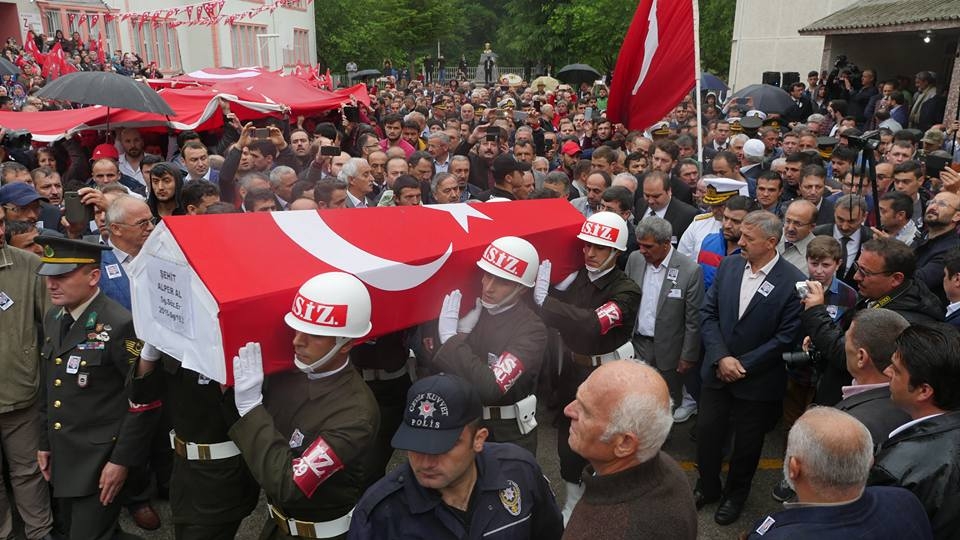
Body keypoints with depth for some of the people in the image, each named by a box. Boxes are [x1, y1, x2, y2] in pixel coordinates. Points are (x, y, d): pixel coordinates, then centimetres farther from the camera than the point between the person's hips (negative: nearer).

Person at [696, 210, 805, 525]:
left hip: (758, 379, -3)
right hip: (717, 370, 4)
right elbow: (708, 313, -2)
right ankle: (707, 487, 39)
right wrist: (721, 358, -13)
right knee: (707, 432, 14)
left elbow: (787, 336, -15)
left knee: (746, 443, 15)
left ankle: (735, 494, 41)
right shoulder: (728, 266, -3)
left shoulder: (793, 282, -16)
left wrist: (743, 364, -15)